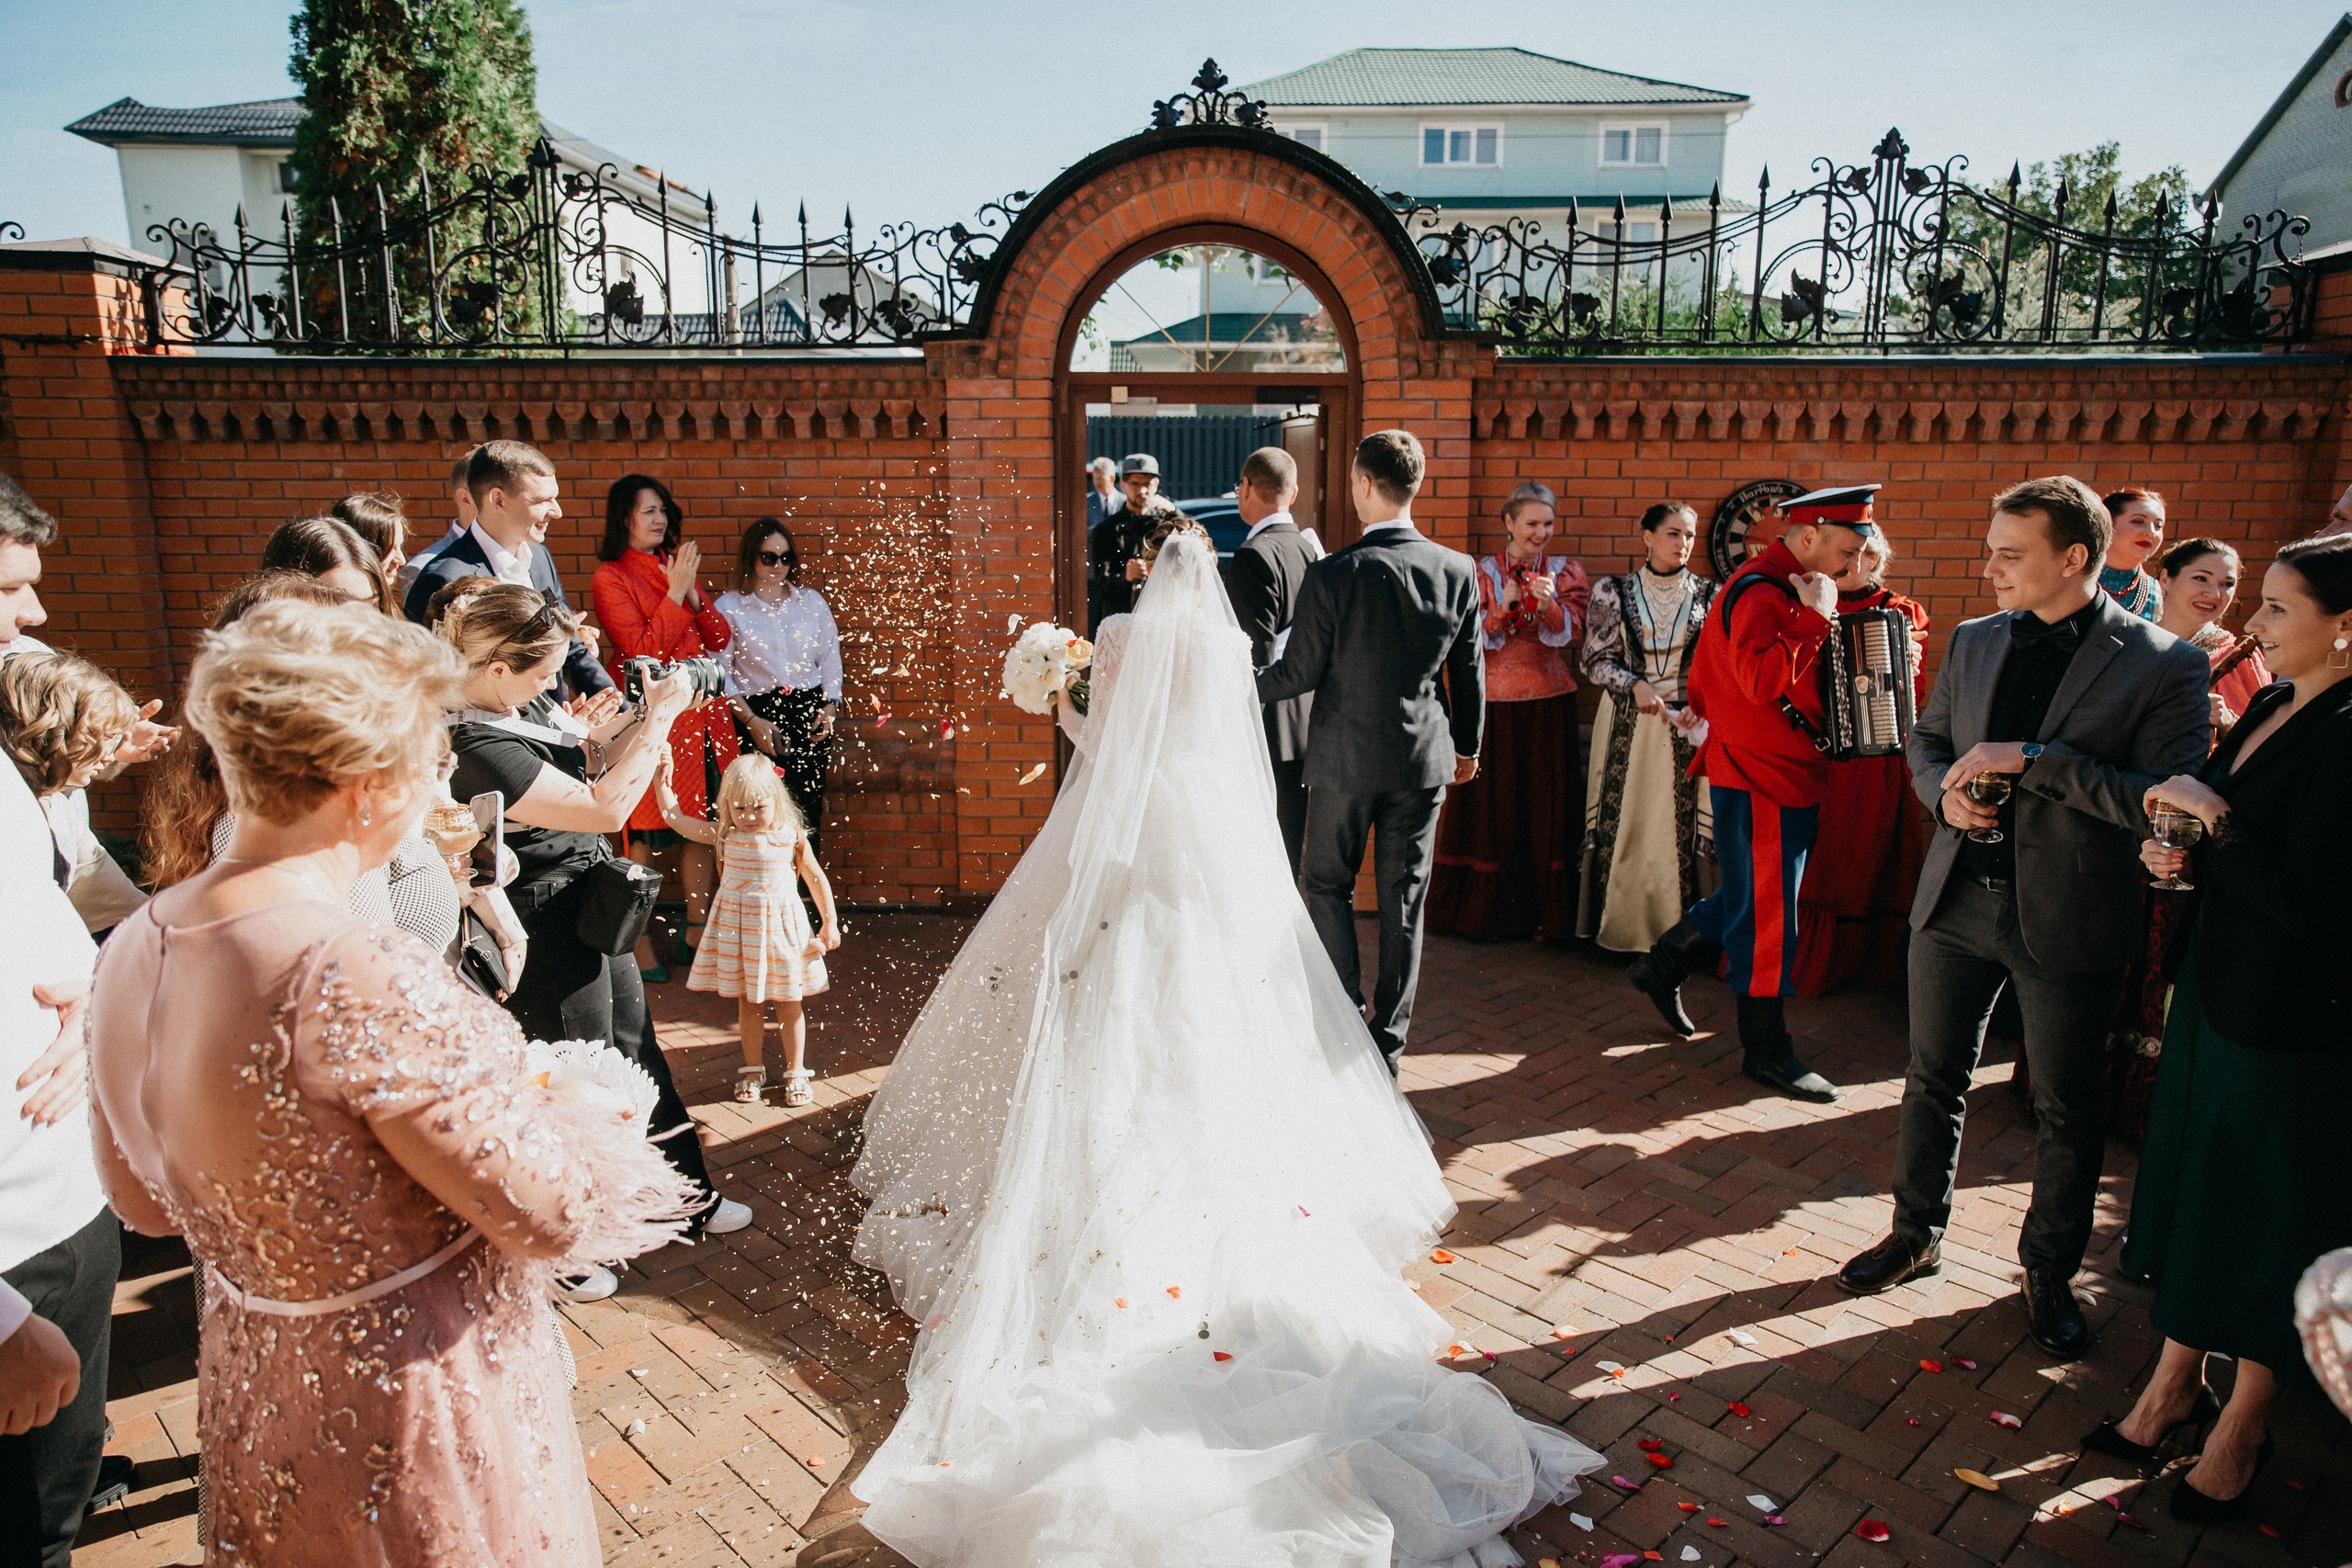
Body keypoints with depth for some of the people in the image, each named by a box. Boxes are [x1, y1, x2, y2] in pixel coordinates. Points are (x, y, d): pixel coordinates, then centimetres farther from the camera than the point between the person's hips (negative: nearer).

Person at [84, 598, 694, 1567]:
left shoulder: (132, 952, -7)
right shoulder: (366, 985, -34)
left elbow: (142, 1201, 8)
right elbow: (552, 1211, -26)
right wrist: (588, 1118, -6)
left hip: (251, 1388, 7)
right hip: (420, 1408, -7)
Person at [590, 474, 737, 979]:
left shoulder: (674, 567, 15)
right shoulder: (610, 579, -6)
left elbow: (719, 639, 9)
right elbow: (643, 651, -16)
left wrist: (693, 593, -7)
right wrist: (676, 592, -16)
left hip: (700, 710, 7)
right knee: (644, 838, -1)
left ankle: (696, 935, 22)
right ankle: (637, 947, 9)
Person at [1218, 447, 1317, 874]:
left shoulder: (1254, 555, -14)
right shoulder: (1310, 550, 11)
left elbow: (1258, 655, -19)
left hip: (1267, 735, -8)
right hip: (1304, 729, 9)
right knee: (1288, 853, 15)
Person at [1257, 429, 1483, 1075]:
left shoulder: (1331, 574, -16)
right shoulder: (1459, 571, -4)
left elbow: (1299, 673, -10)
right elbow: (1470, 672, 5)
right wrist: (1467, 745, 20)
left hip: (1346, 758, -3)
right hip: (1424, 756, 3)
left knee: (1329, 883, 16)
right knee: (1403, 900, 11)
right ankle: (1389, 1041, 20)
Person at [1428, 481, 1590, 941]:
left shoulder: (1564, 572, 7)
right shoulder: (1482, 572, 5)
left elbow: (1569, 631, -6)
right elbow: (1474, 639, -2)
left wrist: (1547, 603, -24)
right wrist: (1504, 606, -18)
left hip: (1549, 704, 1)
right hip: (1496, 702, -1)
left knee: (1546, 807, 3)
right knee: (1492, 803, 3)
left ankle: (1546, 912, 11)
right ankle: (1488, 909, 13)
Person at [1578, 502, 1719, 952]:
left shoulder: (1709, 595, 6)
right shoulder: (1613, 591, 4)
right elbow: (1596, 659, 2)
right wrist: (1636, 685, -15)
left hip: (1688, 727, 1)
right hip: (1627, 726, 0)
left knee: (1680, 826, -2)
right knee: (1623, 823, 0)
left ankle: (1676, 930, 8)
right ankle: (1619, 927, 11)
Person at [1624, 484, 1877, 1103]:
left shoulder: (1784, 587, 14)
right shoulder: (1761, 592, -19)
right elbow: (1763, 679, -35)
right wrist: (1817, 616, -28)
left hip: (1782, 773, 10)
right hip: (1758, 778, -10)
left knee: (1752, 895, 18)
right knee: (1767, 911, -2)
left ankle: (1661, 965, 31)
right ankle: (1765, 1048, 9)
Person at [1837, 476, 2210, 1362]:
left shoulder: (2164, 665, -11)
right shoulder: (1973, 643, 4)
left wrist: (2034, 758, -24)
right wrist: (1945, 791, -5)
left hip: (2069, 922, -4)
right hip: (1959, 900, 4)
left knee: (2067, 1110, 12)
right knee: (1933, 1081, 16)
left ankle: (2050, 1273, 32)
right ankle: (1916, 1236, 35)